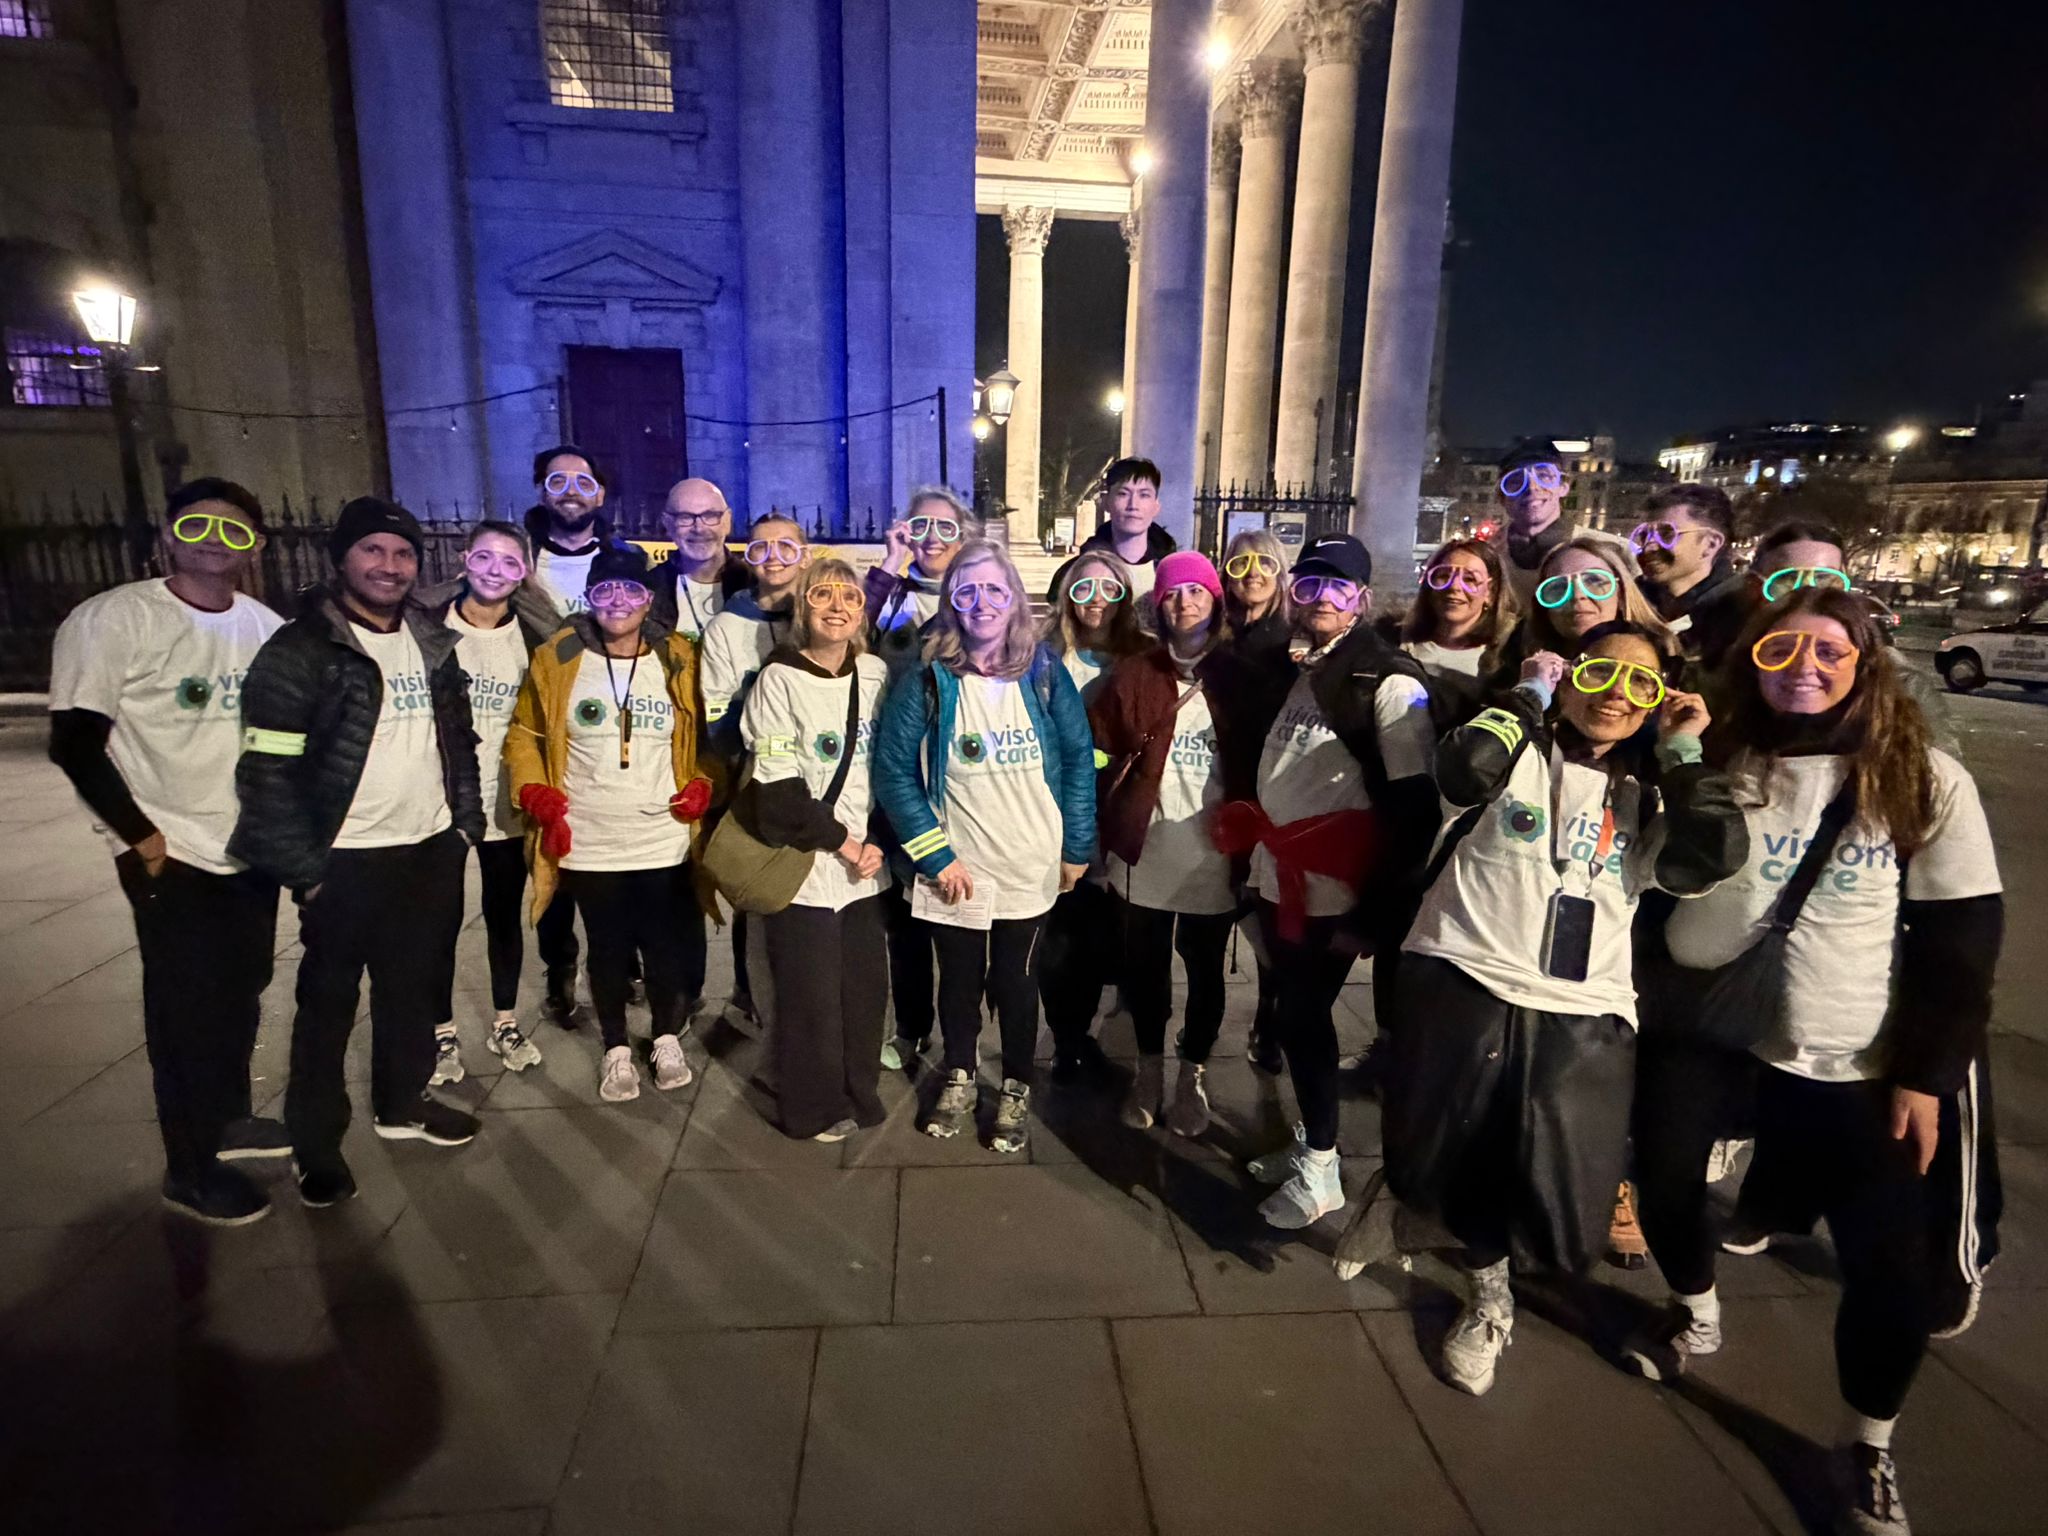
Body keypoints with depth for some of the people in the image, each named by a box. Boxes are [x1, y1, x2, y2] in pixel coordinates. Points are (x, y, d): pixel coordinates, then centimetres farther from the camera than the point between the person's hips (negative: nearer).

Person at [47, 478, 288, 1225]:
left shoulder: (268, 628, 4)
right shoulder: (112, 619, -12)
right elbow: (76, 745, -13)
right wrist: (143, 838, -13)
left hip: (256, 852, 5)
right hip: (174, 860, -5)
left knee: (240, 1000, 17)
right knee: (188, 1013, 3)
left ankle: (228, 1118, 37)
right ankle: (189, 1169, 19)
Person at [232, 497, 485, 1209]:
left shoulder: (433, 644, 8)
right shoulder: (299, 651, -12)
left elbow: (459, 741, 16)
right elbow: (267, 773, -14)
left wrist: (466, 822, 10)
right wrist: (304, 871, -14)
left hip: (432, 850, 6)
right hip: (346, 862, -5)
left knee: (413, 988, 18)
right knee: (328, 1005, 8)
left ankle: (402, 1102, 37)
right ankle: (315, 1144, 24)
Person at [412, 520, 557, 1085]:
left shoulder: (533, 634, 2)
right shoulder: (430, 625, -4)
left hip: (506, 801, 2)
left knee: (505, 914, 13)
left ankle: (505, 1025, 28)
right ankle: (443, 1033, 22)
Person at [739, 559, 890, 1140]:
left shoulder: (876, 675, 6)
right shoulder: (779, 680, -9)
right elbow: (777, 789, -13)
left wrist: (880, 840, -2)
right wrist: (840, 840, -10)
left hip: (866, 865, 5)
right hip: (804, 866, -4)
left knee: (867, 984, 10)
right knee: (811, 993, 3)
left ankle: (858, 1093, 30)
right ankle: (814, 1105, 24)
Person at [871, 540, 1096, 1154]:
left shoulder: (1045, 674, -3)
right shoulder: (927, 681, -7)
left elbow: (1079, 760, 0)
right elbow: (893, 771, -8)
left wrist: (1077, 848, -1)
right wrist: (935, 855, -12)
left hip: (1030, 870, 1)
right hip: (956, 873, 0)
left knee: (1017, 983, 13)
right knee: (959, 981, 16)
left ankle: (1016, 1091, 35)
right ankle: (959, 1079, 42)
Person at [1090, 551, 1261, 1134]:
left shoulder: (1240, 678, 1)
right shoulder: (1134, 673, 0)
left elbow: (1258, 762, 3)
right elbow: (1099, 751, 0)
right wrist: (1112, 826, -4)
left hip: (1212, 856, 0)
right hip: (1144, 853, 0)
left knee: (1205, 971, 12)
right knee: (1145, 967, 14)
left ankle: (1193, 1077, 32)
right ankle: (1149, 1071, 34)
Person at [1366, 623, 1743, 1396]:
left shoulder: (1653, 792, 12)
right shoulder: (1520, 749, 3)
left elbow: (1715, 859, -7)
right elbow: (1462, 772, -20)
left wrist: (1685, 751, -1)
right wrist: (1530, 693, -7)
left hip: (1580, 1014, 3)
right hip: (1462, 983, -2)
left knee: (1555, 1181, 6)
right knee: (1457, 1156, 8)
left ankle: (1488, 1296, 39)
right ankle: (1491, 1300, 41)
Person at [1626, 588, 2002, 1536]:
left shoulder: (1925, 781, -5)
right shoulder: (1716, 763, -2)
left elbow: (1961, 938, -5)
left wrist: (1926, 1072, -7)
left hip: (1858, 1059, -1)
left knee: (1894, 1264, -1)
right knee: (1663, 1174, 3)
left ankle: (1867, 1450, 28)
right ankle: (1696, 1317, 37)